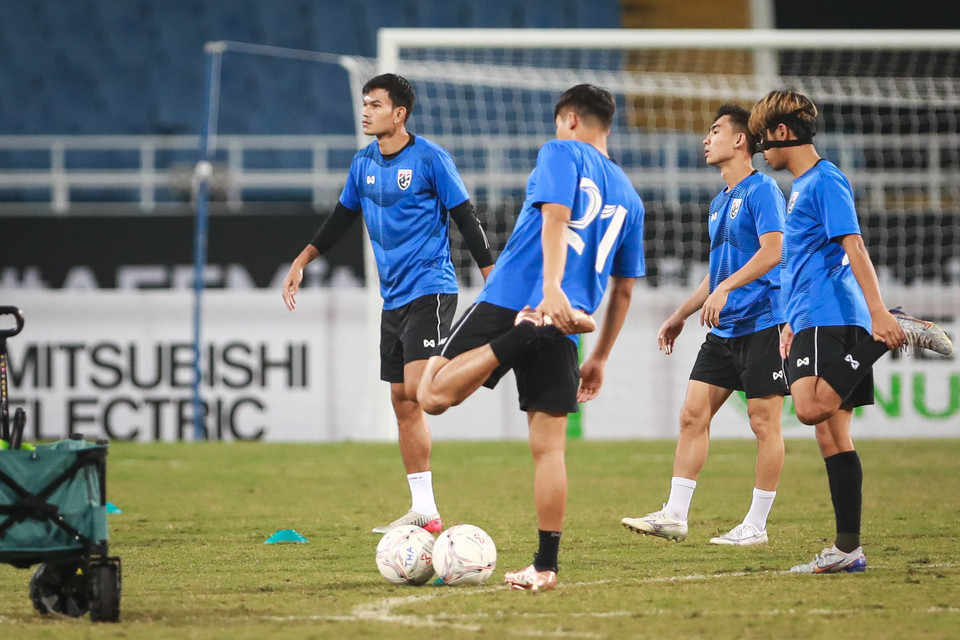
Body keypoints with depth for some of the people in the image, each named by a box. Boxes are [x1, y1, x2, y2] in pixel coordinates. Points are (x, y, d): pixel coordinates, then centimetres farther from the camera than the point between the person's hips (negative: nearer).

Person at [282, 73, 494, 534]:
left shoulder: (430, 158, -9)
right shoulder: (364, 163, 10)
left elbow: (465, 219, -7)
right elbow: (341, 219, 21)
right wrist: (302, 261, 13)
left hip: (430, 288, -7)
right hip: (393, 297, 7)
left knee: (415, 389, -27)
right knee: (402, 401, 5)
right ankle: (424, 513, 7)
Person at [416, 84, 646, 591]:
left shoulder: (561, 154, 7)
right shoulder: (629, 197, 24)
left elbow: (555, 217, -13)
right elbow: (623, 289, 26)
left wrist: (552, 288, -26)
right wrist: (599, 358, 31)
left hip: (510, 298, -5)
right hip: (563, 325, 5)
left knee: (433, 395, -12)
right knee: (549, 447, 6)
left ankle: (518, 336, -29)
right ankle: (544, 567, 2)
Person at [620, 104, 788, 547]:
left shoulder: (761, 190, -8)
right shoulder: (719, 202, 19)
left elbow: (773, 250, -19)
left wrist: (726, 289, -25)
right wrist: (680, 317, 27)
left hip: (761, 323, -9)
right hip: (723, 329, 9)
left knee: (764, 422, -3)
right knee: (693, 414, 2)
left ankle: (756, 526, 1)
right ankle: (674, 516, 3)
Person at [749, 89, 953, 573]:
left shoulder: (825, 181, -8)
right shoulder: (801, 186, 21)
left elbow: (853, 248, -17)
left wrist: (879, 312, -24)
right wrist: (793, 324, 28)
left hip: (833, 320, -10)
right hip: (813, 322, 10)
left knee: (811, 408, -30)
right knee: (831, 435, 6)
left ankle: (898, 333, -17)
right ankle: (848, 550, 5)